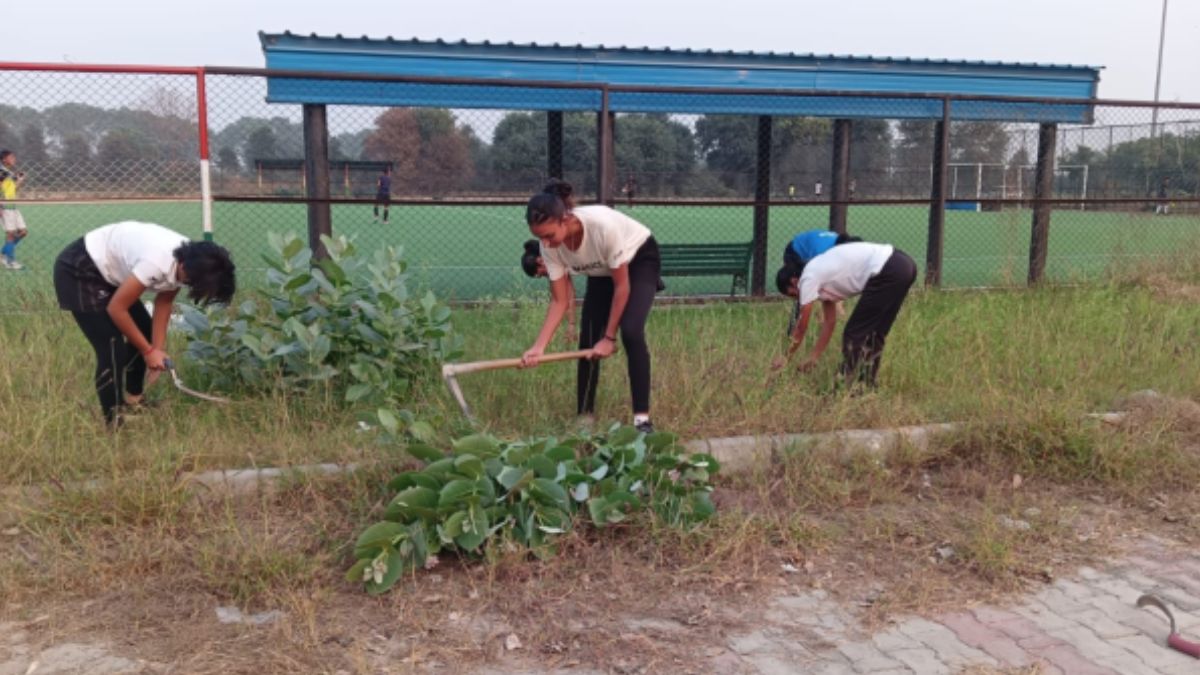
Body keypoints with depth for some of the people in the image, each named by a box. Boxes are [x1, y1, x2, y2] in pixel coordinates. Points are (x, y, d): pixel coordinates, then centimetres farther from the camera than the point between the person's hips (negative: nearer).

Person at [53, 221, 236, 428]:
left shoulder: (186, 260, -12)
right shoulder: (157, 264, -37)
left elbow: (163, 302, 1)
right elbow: (116, 308, -26)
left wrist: (158, 348, -5)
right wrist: (148, 351, -17)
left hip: (106, 269, 9)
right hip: (79, 270, -9)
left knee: (144, 331, 12)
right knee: (112, 348, -12)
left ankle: (132, 401, 29)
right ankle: (113, 421, 1)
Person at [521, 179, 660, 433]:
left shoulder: (603, 225, -41)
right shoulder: (551, 247, -24)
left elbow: (622, 286, -29)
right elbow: (559, 301, -16)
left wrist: (609, 337, -24)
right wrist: (538, 347, -28)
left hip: (640, 259, -5)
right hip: (602, 272, 5)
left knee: (631, 332, -24)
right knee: (588, 340, -3)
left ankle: (642, 419, -16)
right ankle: (584, 420, 12)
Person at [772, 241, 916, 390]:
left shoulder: (809, 278, -1)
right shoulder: (821, 275, 24)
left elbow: (802, 327, 5)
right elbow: (829, 322, 28)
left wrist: (786, 357, 17)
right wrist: (814, 357, 30)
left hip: (889, 272, -10)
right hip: (903, 265, 10)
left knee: (854, 333, 2)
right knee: (874, 332, 20)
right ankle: (866, 384, 25)